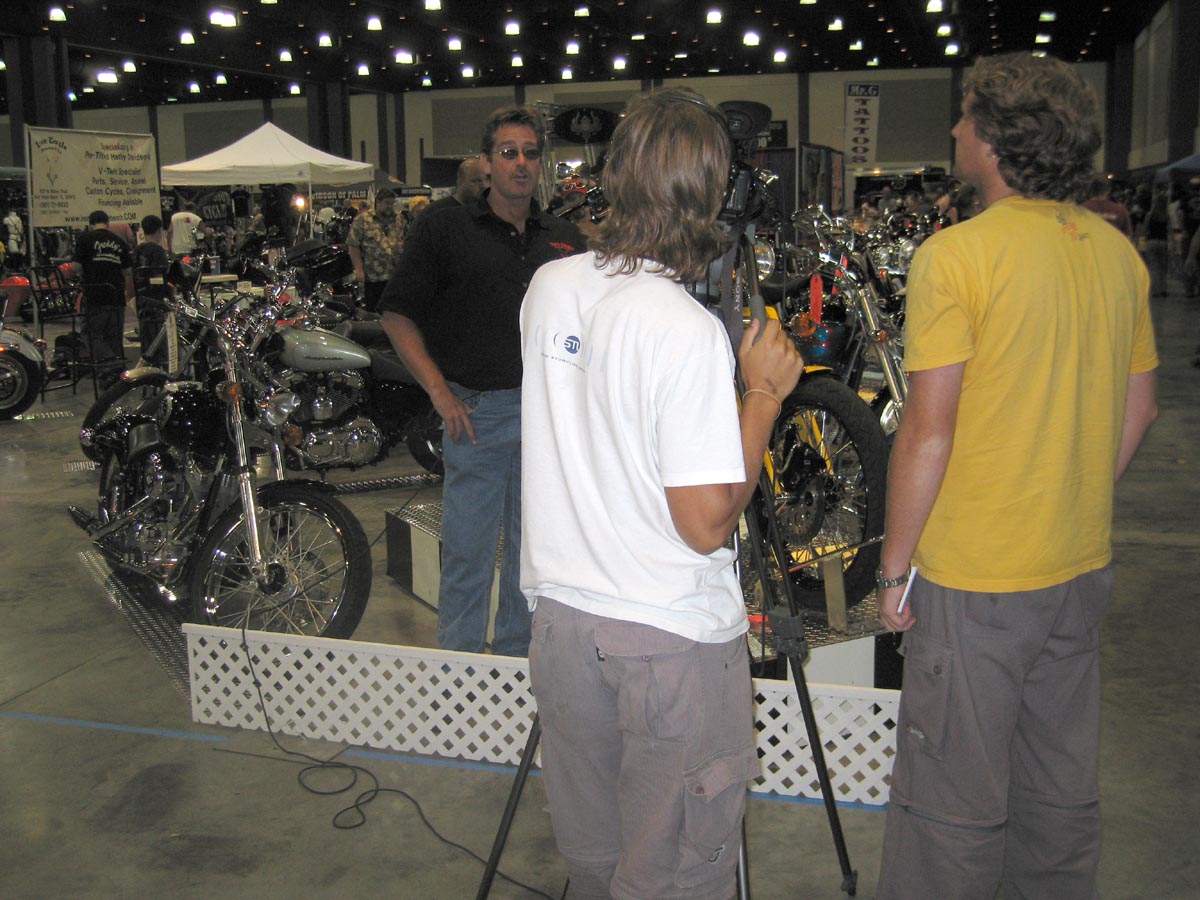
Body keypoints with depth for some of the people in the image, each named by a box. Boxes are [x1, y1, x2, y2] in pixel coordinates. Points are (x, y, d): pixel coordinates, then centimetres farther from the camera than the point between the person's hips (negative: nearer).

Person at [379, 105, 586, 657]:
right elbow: (398, 315, -1)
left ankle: (516, 661, 29)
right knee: (466, 552, 3)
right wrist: (440, 392, -9)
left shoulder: (566, 241, 12)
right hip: (476, 410, -4)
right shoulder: (444, 230, 1)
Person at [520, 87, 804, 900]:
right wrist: (766, 391, -11)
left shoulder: (547, 289, -1)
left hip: (560, 613, 7)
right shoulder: (689, 331, -22)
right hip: (672, 638, -7)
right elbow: (707, 523, -20)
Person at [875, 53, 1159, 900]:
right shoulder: (1118, 252, 4)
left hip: (975, 577, -7)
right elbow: (1138, 408, 12)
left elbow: (928, 433, -18)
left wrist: (894, 564, -8)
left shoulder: (957, 254, -17)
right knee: (1063, 786, 21)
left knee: (954, 801, 6)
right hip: (1082, 568, 7)